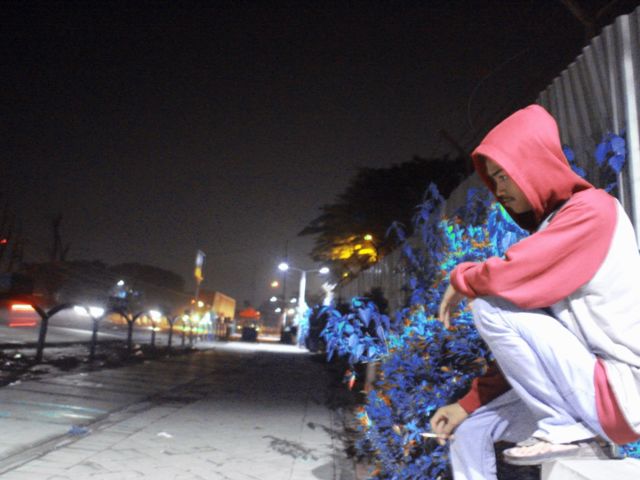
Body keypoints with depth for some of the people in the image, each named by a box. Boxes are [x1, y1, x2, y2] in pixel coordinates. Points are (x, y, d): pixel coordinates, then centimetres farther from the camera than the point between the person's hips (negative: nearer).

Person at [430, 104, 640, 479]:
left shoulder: (592, 209, -11)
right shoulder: (548, 227, 13)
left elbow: (511, 276, -28)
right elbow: (522, 345, 11)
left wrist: (462, 279, -4)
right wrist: (467, 404, 7)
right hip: (588, 385, 8)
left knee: (491, 308, -18)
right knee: (471, 430, 8)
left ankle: (568, 429, -8)